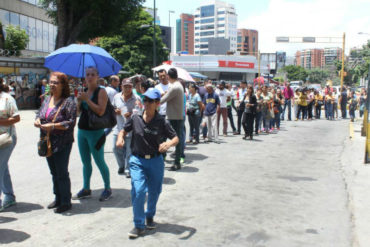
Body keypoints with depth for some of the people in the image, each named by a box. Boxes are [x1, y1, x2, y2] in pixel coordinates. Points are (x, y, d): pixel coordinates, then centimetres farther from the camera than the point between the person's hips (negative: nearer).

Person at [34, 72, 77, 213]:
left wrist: (53, 126, -23)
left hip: (62, 144, -7)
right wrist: (37, 120, -2)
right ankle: (58, 199, 31)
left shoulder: (68, 101, -12)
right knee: (54, 173, 17)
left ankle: (66, 202, 13)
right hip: (47, 143, 8)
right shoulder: (47, 100, 11)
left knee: (62, 173, 0)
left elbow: (71, 122, -18)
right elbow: (40, 113, 21)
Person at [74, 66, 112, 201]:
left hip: (95, 131, -7)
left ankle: (107, 189, 15)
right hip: (82, 130, 7)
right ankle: (86, 189, 25)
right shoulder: (84, 91, 12)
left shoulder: (101, 92, -9)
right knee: (85, 162, 14)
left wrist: (87, 99, -19)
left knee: (99, 162, 1)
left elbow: (100, 111, -21)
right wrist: (79, 101, -5)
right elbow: (78, 111, 13)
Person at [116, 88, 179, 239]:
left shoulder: (161, 122, -6)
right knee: (138, 191, -14)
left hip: (155, 161, 1)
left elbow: (175, 138, -4)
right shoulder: (135, 119, -2)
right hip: (137, 160, -1)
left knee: (154, 191, 14)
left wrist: (168, 144, -25)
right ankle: (139, 226, 1)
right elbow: (124, 130, 12)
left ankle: (150, 216, 42)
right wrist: (120, 138, -10)